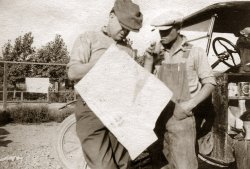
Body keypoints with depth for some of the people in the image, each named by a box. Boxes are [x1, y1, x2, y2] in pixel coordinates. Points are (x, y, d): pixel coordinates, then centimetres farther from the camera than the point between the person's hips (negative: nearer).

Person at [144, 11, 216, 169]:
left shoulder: (195, 52, -4)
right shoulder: (157, 53, 6)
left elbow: (210, 83, -2)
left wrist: (189, 105, -14)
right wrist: (149, 59, -9)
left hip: (181, 117, -4)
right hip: (159, 116, 4)